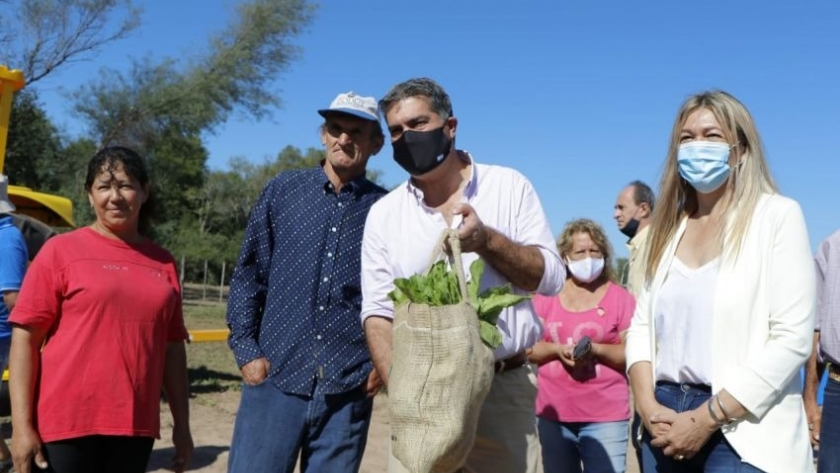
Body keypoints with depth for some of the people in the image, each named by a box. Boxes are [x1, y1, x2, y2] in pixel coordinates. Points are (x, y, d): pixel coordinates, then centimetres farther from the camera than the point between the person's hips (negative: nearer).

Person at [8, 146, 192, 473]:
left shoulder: (162, 262, 8)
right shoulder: (61, 250, -1)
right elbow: (25, 336, -4)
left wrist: (181, 424, 11)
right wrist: (22, 424, -10)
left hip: (135, 426, 3)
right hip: (67, 424, -3)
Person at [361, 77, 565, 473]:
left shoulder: (509, 186, 3)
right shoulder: (384, 214, 5)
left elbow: (551, 277, -1)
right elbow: (378, 312, 0)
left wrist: (487, 240, -17)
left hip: (505, 388, 0)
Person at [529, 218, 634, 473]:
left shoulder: (620, 297, 2)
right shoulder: (546, 296, 9)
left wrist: (595, 349, -18)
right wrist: (557, 349, -14)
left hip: (605, 417, -3)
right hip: (553, 414, 3)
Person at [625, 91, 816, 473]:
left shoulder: (777, 216, -5)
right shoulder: (669, 226, 10)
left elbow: (792, 339, -12)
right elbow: (642, 322, 8)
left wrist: (707, 418, -15)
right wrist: (647, 405, -7)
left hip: (740, 433, -4)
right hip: (665, 421, 5)